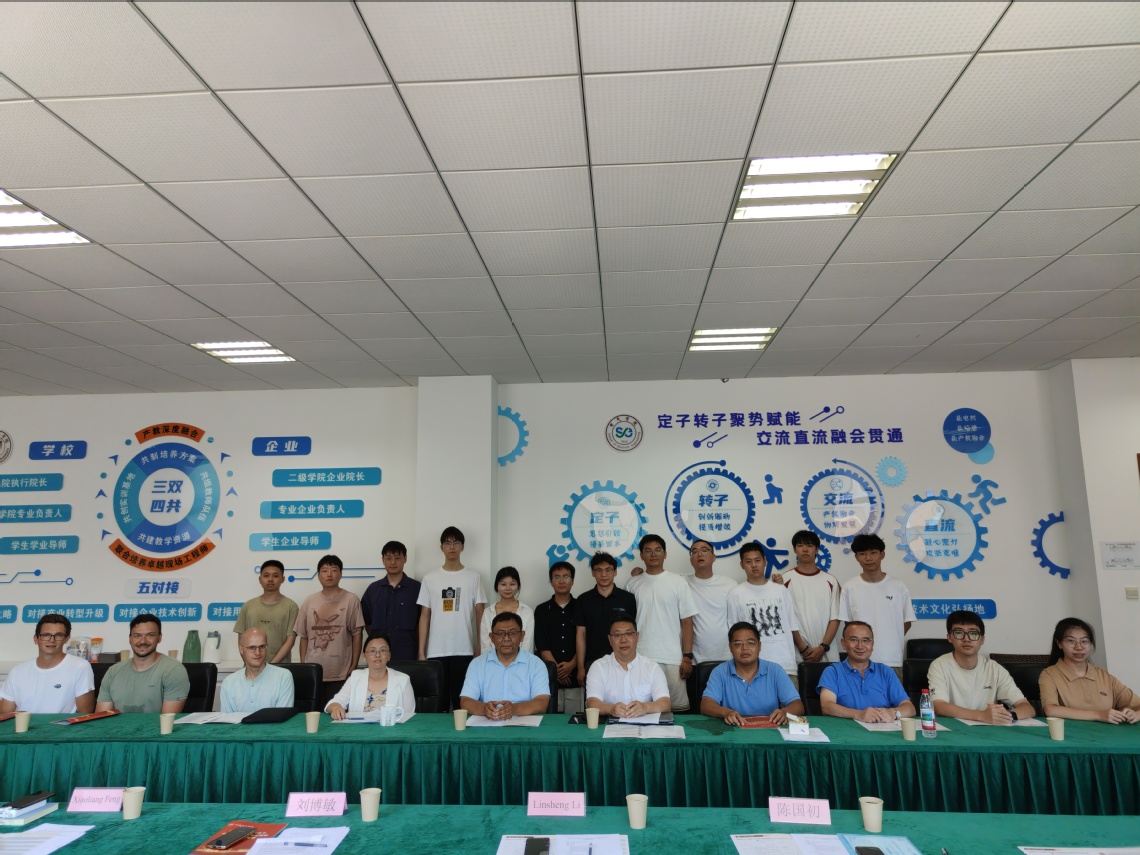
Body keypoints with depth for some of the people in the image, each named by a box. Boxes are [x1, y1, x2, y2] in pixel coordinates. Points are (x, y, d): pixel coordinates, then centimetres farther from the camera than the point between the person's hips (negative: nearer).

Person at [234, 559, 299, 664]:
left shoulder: (290, 606, -2)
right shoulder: (248, 606, 7)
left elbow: (290, 640, -6)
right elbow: (241, 640, 9)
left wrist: (271, 665, -13)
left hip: (280, 667, -2)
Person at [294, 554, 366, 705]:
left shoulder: (351, 600, -1)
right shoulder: (309, 601, 8)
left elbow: (356, 635, -1)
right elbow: (304, 637, 12)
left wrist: (353, 667, -3)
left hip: (341, 675, -3)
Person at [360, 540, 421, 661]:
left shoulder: (416, 588, 0)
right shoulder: (373, 589, 9)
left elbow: (422, 622, 2)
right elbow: (367, 621, 14)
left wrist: (419, 652, -1)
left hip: (407, 655, -2)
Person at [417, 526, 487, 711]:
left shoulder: (473, 577, 4)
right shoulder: (430, 578, 7)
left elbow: (480, 615, 4)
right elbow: (424, 616, 7)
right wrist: (421, 652, 2)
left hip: (464, 651, -1)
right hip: (436, 651, 1)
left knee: (463, 702, 2)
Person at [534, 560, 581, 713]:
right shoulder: (542, 610, 8)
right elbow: (542, 646, 2)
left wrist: (572, 664, -10)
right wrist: (556, 669, -8)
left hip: (574, 676, 0)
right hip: (549, 675, 0)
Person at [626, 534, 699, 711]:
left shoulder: (678, 583, 1)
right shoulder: (633, 584, 6)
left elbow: (686, 622, 1)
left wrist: (687, 657, -4)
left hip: (672, 659, -1)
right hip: (641, 658, 1)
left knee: (676, 707, 1)